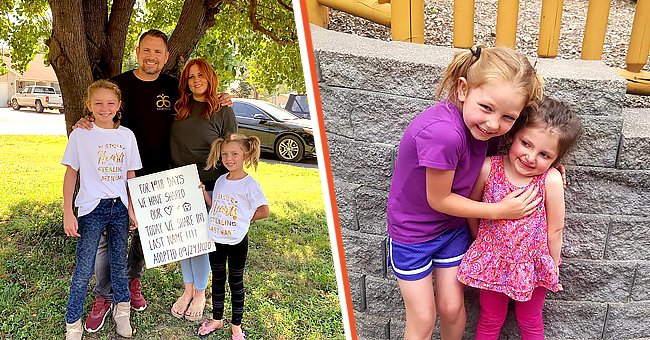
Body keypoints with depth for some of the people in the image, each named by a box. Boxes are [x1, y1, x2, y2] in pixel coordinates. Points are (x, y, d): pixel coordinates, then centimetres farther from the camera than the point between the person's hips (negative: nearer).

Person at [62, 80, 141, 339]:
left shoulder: (127, 135, 3)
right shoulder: (81, 134, -5)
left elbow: (130, 175, 8)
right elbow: (71, 173, -3)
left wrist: (132, 208, 3)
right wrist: (68, 213, -8)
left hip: (119, 207, 3)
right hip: (91, 208, -3)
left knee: (119, 262, 14)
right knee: (84, 269, 0)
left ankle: (121, 309, 32)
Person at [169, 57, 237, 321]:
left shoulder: (223, 111, -3)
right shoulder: (180, 109, 7)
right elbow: (171, 146, 13)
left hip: (208, 187, -4)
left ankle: (200, 294, 22)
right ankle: (188, 289, 29)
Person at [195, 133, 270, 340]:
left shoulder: (249, 184, -16)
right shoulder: (221, 180, 3)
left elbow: (264, 211, -13)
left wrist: (243, 219, -7)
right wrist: (203, 191, 1)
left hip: (237, 241, -5)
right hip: (215, 239, 5)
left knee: (236, 282, 10)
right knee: (217, 280, 19)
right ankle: (217, 319, 37)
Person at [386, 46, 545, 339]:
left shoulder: (478, 121, -17)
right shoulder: (443, 132, -38)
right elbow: (439, 199, -25)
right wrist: (499, 211, -16)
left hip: (452, 227, 6)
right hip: (411, 233, -5)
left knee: (452, 308, 16)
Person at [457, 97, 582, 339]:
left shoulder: (551, 180, -23)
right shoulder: (489, 168, -20)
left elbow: (554, 230, -11)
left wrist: (552, 268, 1)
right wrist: (483, 242, 4)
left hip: (532, 265, 0)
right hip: (491, 262, 1)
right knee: (490, 320, 23)